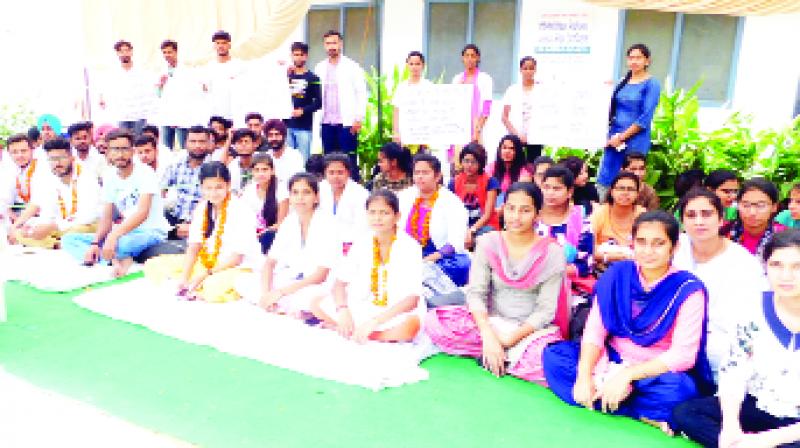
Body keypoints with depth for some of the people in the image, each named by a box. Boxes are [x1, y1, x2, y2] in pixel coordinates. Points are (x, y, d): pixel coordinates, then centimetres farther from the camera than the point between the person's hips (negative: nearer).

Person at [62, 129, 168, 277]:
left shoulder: (145, 173, -12)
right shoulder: (109, 178, 8)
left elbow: (142, 212, -25)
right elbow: (106, 218, 5)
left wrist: (114, 236, -35)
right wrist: (95, 243, -12)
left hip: (152, 232, -8)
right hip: (123, 233, 8)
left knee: (120, 243, -41)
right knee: (68, 240, -2)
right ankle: (116, 260, -20)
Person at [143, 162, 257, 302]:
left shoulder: (241, 212, -16)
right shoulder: (202, 209, 3)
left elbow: (237, 257, -17)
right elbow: (194, 246, 0)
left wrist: (207, 274, -20)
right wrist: (184, 278, -13)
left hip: (235, 268, -7)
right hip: (206, 263, 7)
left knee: (215, 286, -40)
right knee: (153, 266, -1)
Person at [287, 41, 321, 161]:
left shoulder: (312, 78, 4)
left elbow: (318, 102, 0)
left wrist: (303, 111, -13)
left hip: (304, 126, -3)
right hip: (287, 125, 3)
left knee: (303, 159, -1)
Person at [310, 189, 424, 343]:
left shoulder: (410, 247, -15)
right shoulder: (361, 242, -3)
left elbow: (412, 299, -21)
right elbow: (340, 282, -1)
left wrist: (375, 321, -32)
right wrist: (343, 310, -23)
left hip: (398, 311, -3)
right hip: (364, 308, 3)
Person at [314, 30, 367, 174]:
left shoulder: (352, 67, 0)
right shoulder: (319, 68, 11)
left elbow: (361, 93, -3)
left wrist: (359, 118, -8)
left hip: (346, 122, -4)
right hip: (326, 122, 4)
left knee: (349, 159, -3)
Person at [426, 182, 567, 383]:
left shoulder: (552, 252, -7)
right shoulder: (489, 243, -2)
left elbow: (546, 310, -8)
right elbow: (475, 293, -8)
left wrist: (509, 339, -18)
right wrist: (488, 336, -23)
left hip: (532, 328, -2)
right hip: (491, 322, 2)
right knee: (434, 321, -22)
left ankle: (493, 357, -11)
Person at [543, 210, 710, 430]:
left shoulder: (688, 289, -13)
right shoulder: (617, 274, -4)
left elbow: (683, 354, -18)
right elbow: (594, 330, -7)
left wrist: (627, 374, -27)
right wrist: (584, 375, -23)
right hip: (610, 363, 5)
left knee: (678, 389, -36)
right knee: (554, 355, -17)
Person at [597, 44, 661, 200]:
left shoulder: (652, 84, -4)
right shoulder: (622, 82, 13)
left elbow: (645, 118, -11)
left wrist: (622, 136, -12)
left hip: (636, 141, -5)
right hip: (614, 138, 6)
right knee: (604, 180, 2)